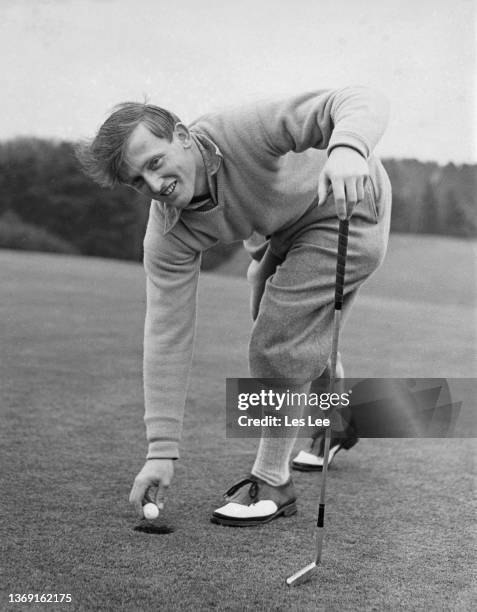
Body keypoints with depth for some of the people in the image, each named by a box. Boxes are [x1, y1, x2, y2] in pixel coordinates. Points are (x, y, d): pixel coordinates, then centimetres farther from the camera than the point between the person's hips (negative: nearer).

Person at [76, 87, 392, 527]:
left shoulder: (244, 131, -37)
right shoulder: (167, 237, -21)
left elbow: (360, 101, -41)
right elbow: (167, 339, -20)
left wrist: (347, 149, -65)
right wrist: (162, 450, -21)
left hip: (352, 206, -7)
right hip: (288, 229, 7)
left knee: (278, 342, -16)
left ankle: (272, 482, 2)